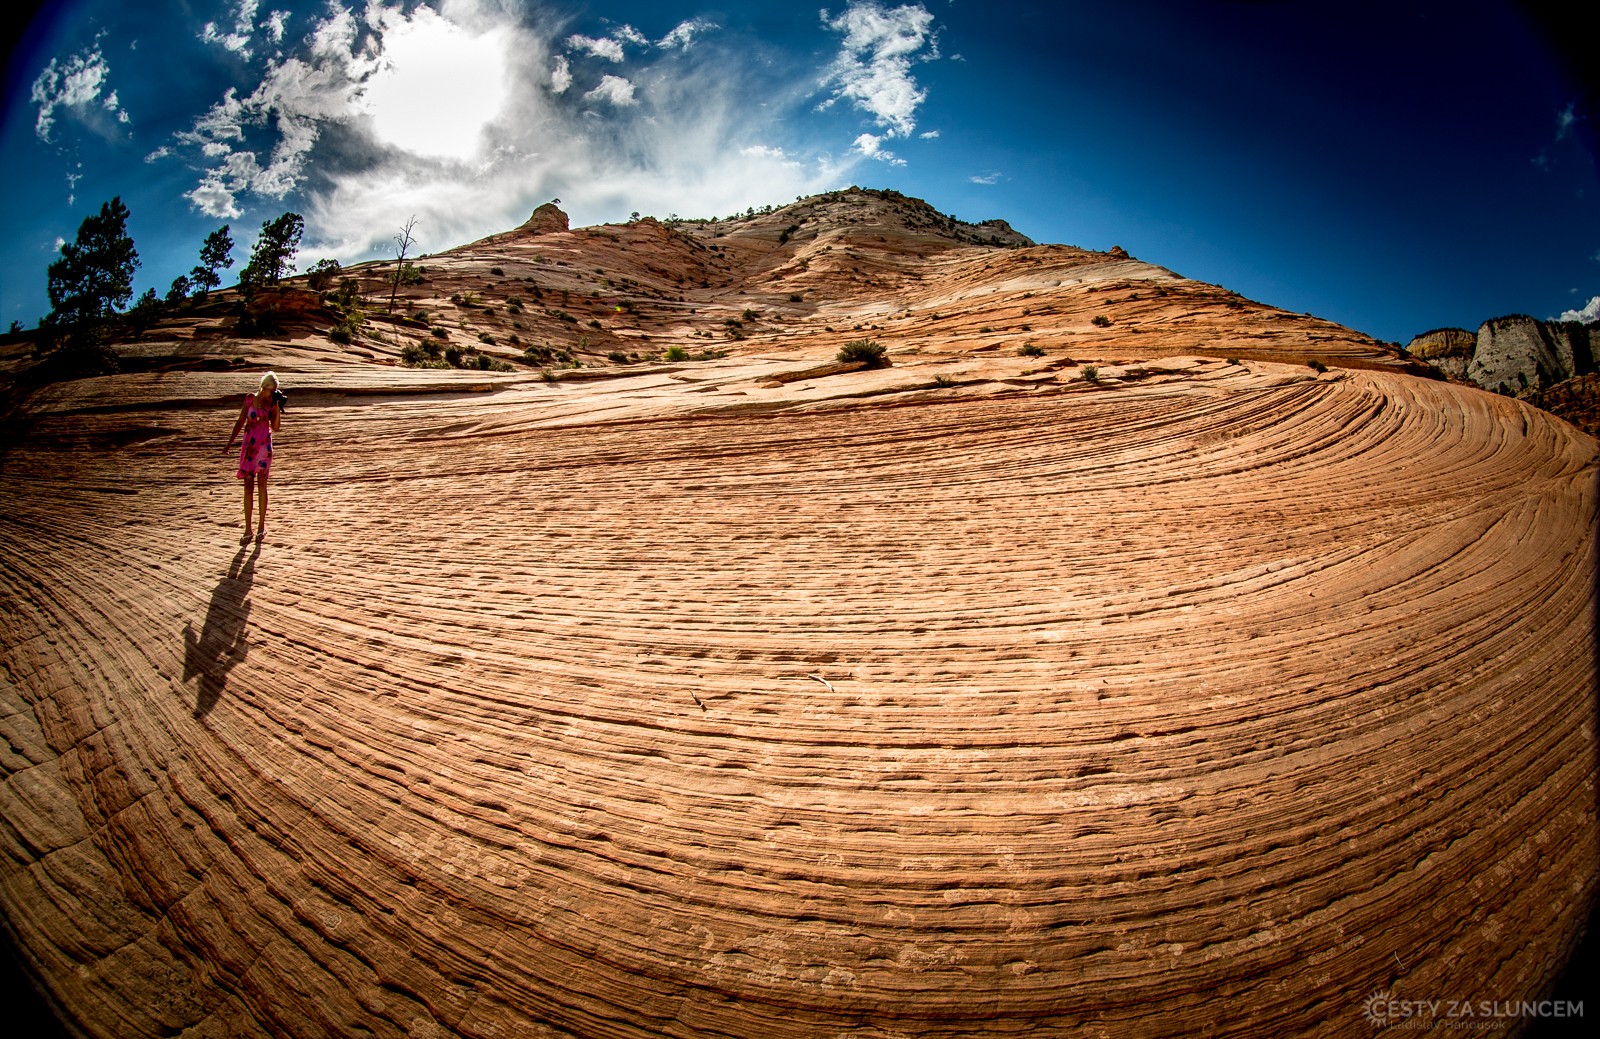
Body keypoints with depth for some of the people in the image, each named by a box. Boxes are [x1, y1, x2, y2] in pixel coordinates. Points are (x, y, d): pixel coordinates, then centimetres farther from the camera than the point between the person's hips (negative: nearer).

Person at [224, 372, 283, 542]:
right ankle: (248, 530, 4)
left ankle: (261, 526, 12)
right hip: (249, 445, 1)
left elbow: (275, 428, -4)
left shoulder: (272, 403, 2)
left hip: (265, 446, -1)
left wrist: (278, 407, -10)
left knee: (261, 484, 3)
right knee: (248, 486, 0)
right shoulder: (250, 398, 4)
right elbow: (240, 422, 9)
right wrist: (229, 443, 7)